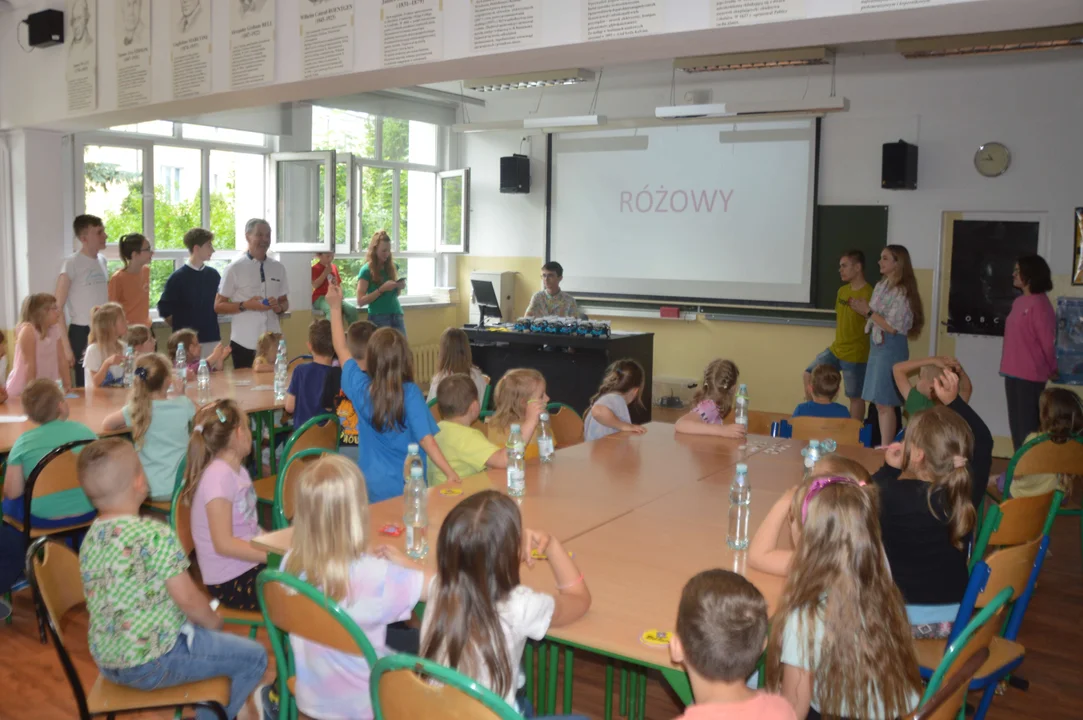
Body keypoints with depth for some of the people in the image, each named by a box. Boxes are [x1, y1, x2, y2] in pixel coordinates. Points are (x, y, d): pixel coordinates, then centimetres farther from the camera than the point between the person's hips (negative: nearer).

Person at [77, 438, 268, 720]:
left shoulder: (91, 538, 1)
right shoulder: (155, 534, -23)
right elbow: (187, 598, -21)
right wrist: (213, 621, 0)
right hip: (150, 664, -8)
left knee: (199, 632, 31)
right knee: (254, 657, 3)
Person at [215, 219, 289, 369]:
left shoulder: (278, 268, 8)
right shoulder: (234, 268, -4)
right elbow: (218, 306, -2)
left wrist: (279, 307, -6)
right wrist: (245, 305, -16)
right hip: (244, 342, -3)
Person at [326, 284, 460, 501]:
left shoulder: (360, 388, -6)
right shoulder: (410, 393, -17)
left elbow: (341, 350, 9)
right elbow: (426, 439, -21)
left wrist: (336, 307, 15)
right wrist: (451, 473, -20)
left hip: (371, 483, 3)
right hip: (406, 486, -3)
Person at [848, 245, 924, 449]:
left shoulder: (902, 292, -15)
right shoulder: (881, 286, 10)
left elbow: (892, 327, -18)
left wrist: (868, 311, -14)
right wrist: (863, 309, 0)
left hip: (891, 348, -8)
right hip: (877, 346, 8)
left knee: (884, 403, -8)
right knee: (879, 402, 10)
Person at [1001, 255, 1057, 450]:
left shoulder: (1039, 304, -13)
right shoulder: (1018, 302, 11)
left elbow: (1047, 340, -11)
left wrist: (1051, 369, 1)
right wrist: (1010, 367, 15)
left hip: (1030, 375, -8)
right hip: (1014, 373, 8)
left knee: (1028, 426, -3)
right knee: (1016, 425, 13)